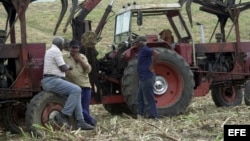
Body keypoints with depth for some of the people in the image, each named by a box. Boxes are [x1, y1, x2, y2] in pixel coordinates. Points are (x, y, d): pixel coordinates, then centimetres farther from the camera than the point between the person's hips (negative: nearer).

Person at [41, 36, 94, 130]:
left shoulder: (49, 51, 23)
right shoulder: (56, 51, -10)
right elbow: (63, 68, -12)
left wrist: (66, 68, 36)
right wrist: (68, 66, 8)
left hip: (50, 81, 11)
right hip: (52, 81, -11)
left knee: (76, 92, 7)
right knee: (76, 90, -20)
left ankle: (80, 122, 1)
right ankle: (63, 116, -19)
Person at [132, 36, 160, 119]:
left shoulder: (145, 49, -14)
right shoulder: (141, 50, 15)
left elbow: (156, 54, -29)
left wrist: (151, 66, -23)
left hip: (147, 78, -11)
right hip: (143, 79, 11)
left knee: (148, 99, -5)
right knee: (140, 98, 14)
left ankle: (153, 117, 1)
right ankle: (141, 115, 20)